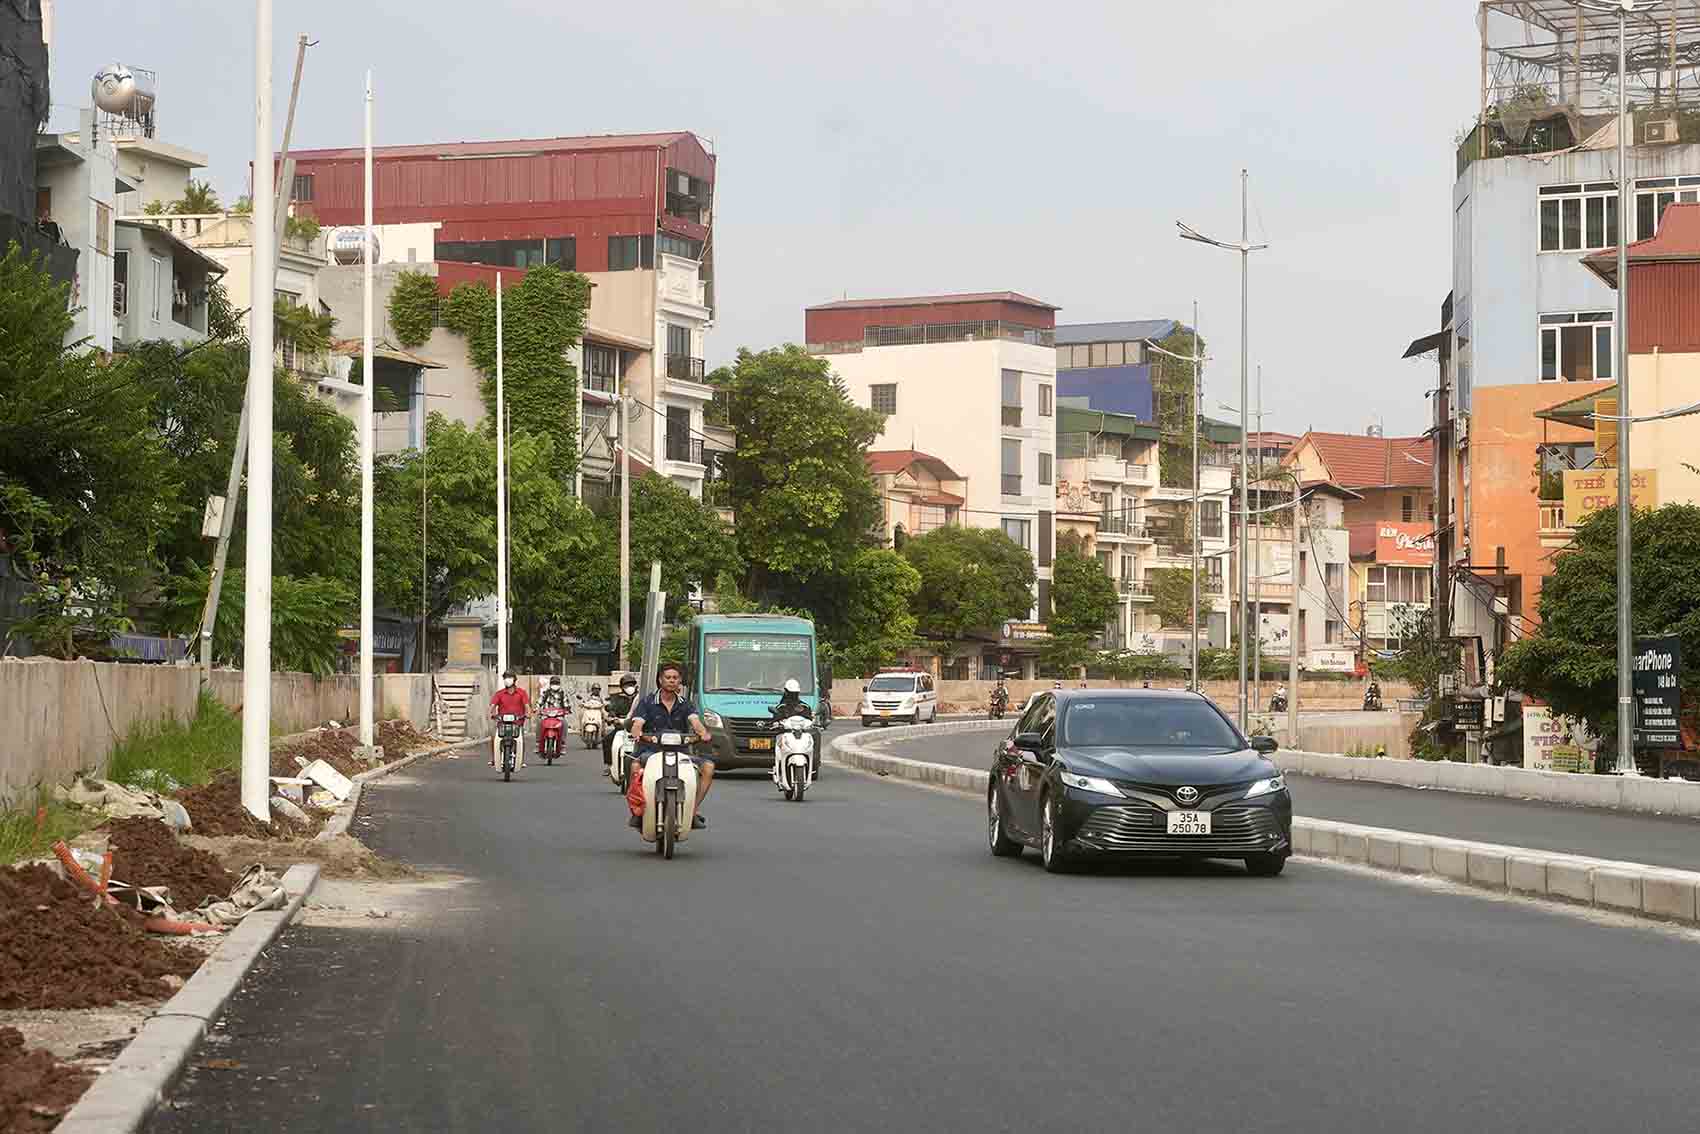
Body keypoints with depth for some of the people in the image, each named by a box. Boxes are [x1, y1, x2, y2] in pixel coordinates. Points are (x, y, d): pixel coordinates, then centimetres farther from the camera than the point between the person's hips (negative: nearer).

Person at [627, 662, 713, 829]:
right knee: (636, 765, -35)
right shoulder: (647, 702, 8)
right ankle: (637, 811, -22)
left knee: (708, 766, -18)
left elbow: (695, 721, -4)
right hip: (651, 751, -3)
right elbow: (637, 723, -6)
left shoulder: (685, 704, 14)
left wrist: (702, 732, -28)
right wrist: (637, 733, -32)